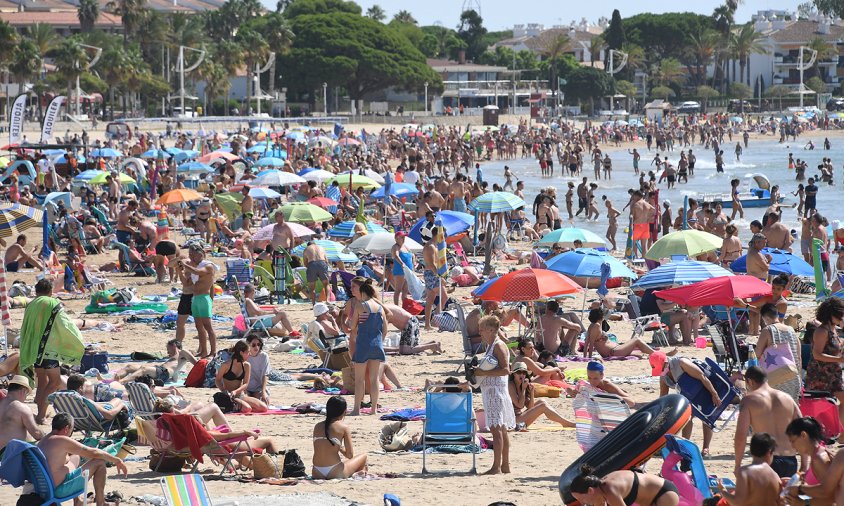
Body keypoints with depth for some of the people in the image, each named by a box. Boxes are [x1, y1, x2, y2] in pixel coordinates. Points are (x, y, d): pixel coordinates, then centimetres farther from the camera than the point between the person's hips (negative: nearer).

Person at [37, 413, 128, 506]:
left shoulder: (42, 441, 9)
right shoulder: (62, 441, -17)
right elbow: (93, 453, -11)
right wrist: (117, 461, 1)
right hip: (60, 489, -9)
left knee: (76, 457, 32)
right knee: (99, 462, -3)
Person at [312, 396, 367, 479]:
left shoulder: (317, 426, 8)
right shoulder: (344, 427, -5)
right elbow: (350, 455, -4)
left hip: (317, 474, 5)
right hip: (334, 473, -5)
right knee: (363, 457, 21)